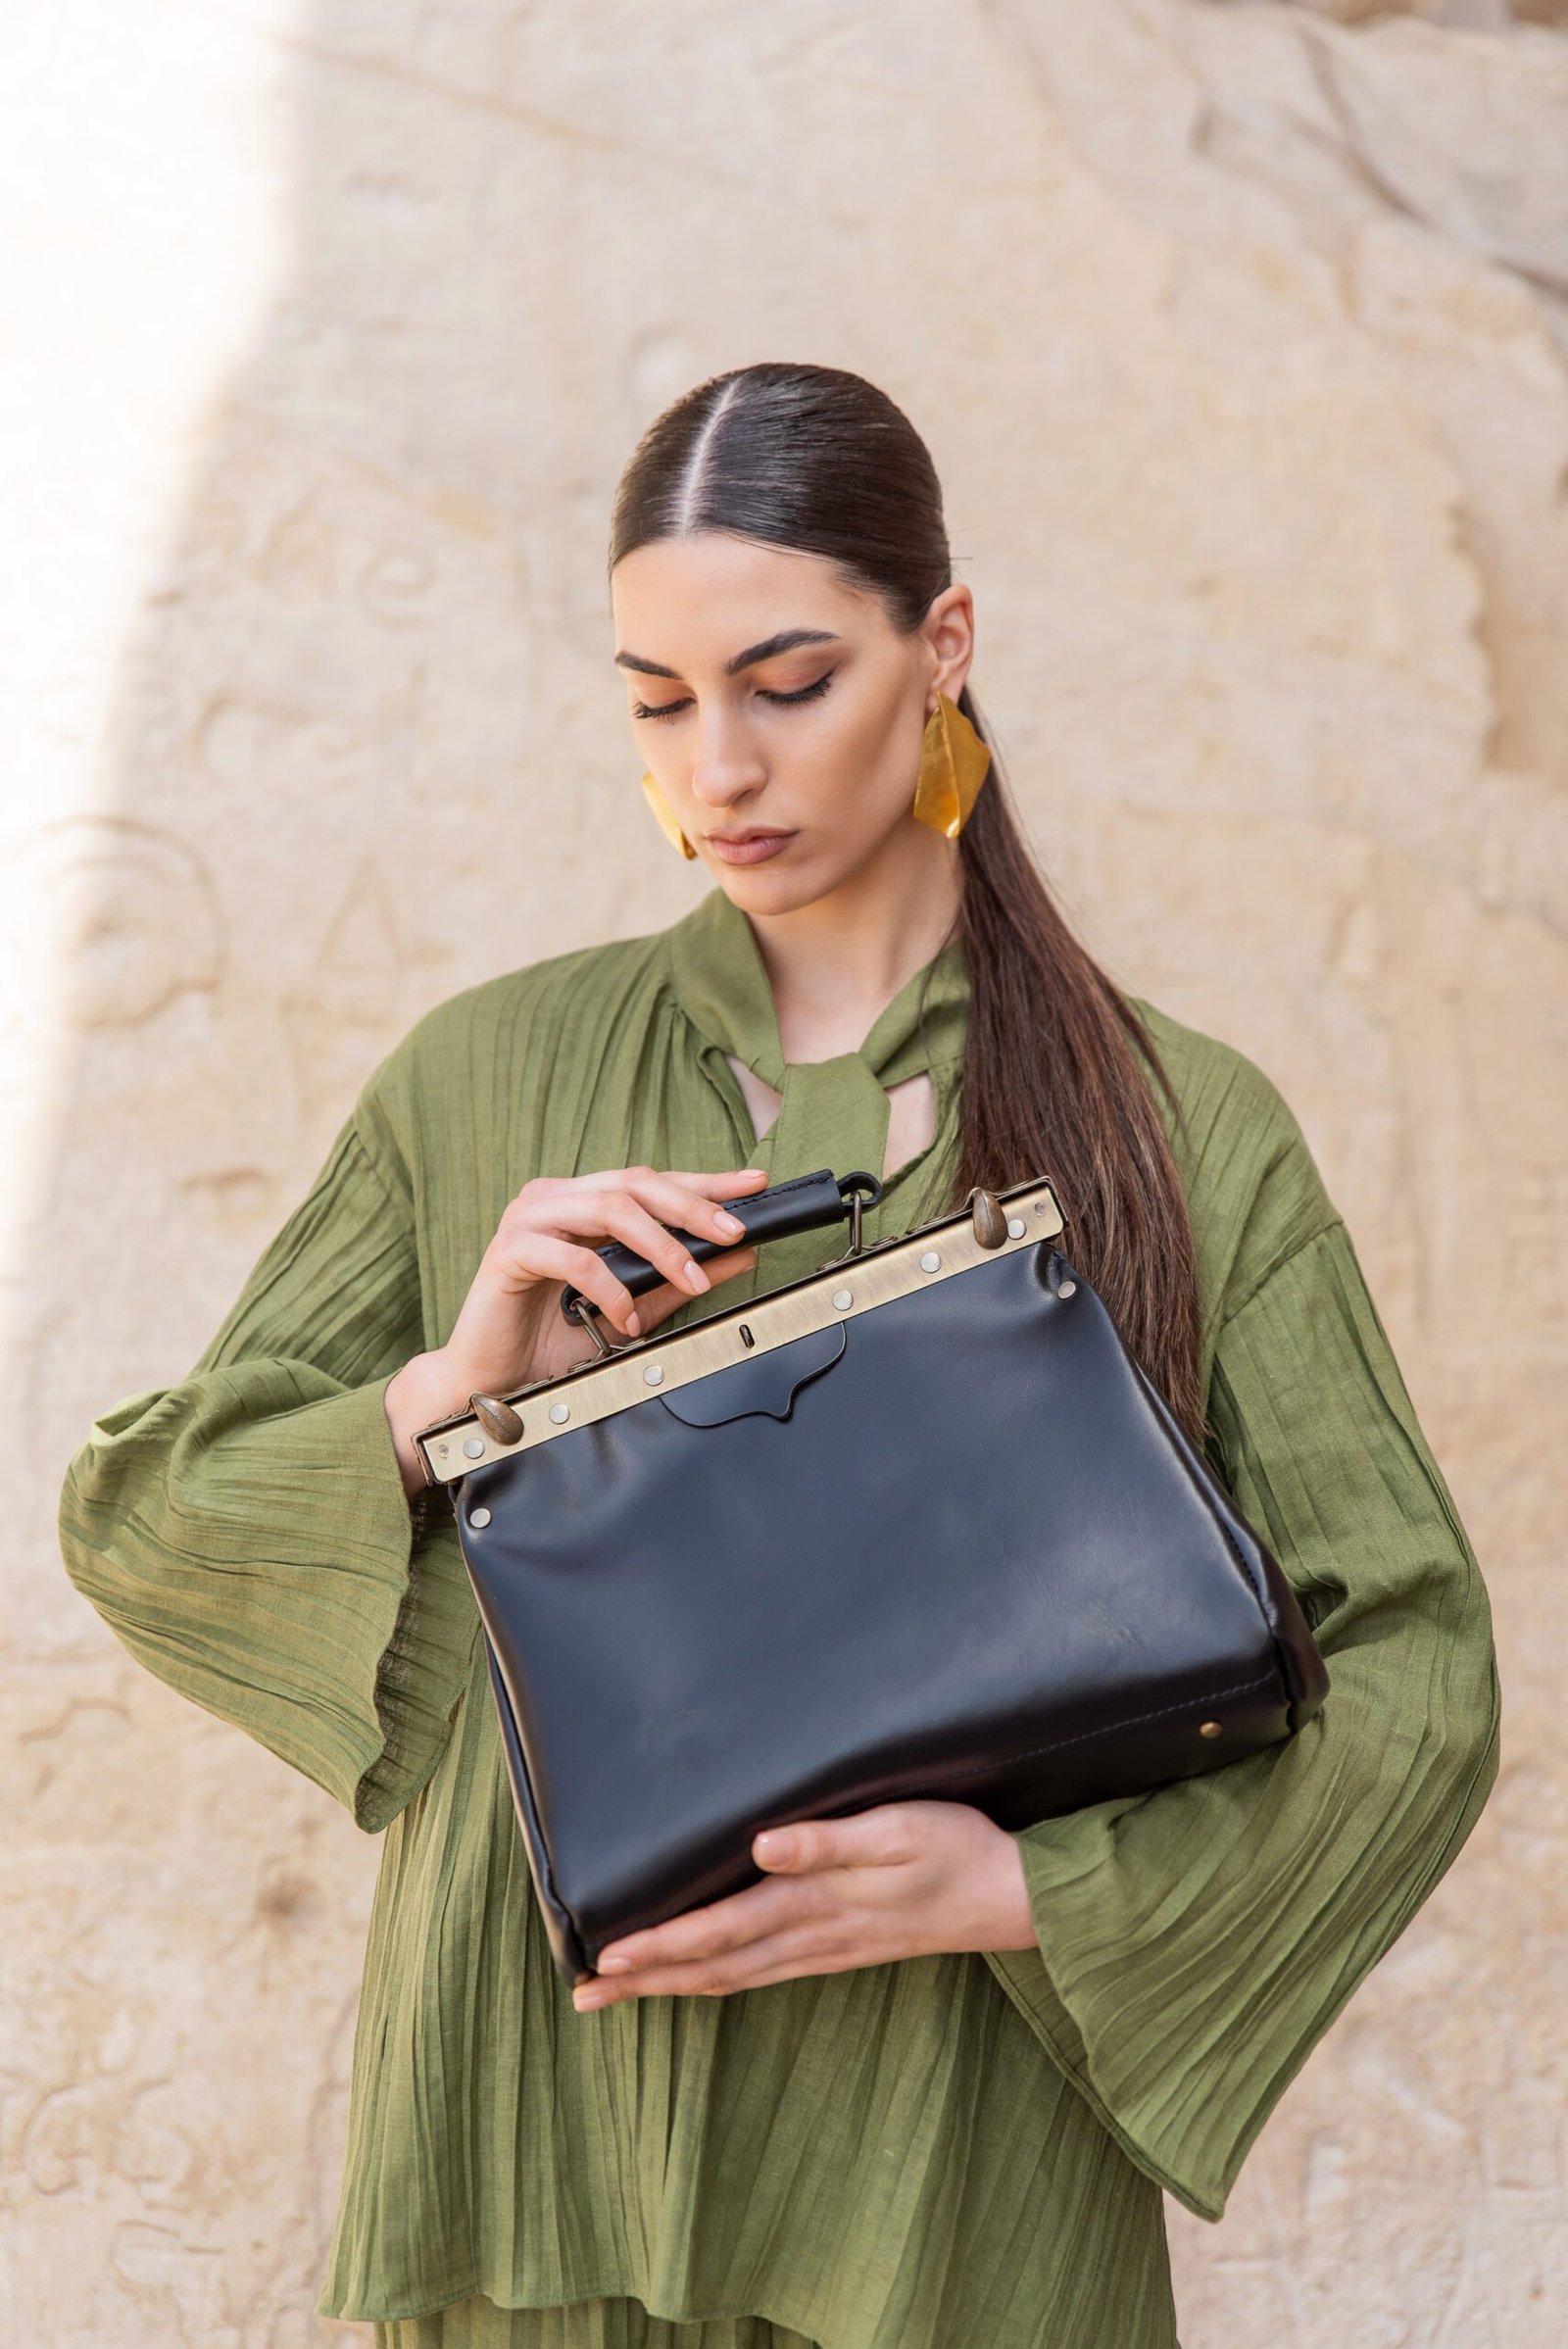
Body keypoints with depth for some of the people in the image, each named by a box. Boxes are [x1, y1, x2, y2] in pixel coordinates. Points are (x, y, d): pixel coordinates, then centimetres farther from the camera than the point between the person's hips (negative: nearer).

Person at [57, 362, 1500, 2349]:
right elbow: (136, 1515, 4)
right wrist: (448, 1394, -14)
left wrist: (1026, 1888, -16)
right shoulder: (489, 1081, 1)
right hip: (553, 2107, 1)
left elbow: (1411, 1673, -3)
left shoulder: (1183, 1133, -3)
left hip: (962, 2174, -1)